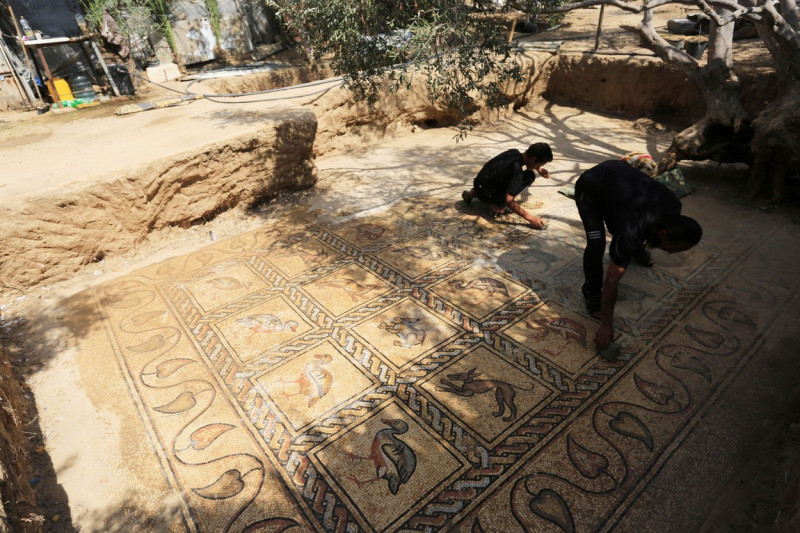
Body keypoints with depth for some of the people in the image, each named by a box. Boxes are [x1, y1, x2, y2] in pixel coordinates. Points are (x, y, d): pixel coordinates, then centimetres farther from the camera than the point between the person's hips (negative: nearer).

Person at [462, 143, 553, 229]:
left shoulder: (514, 152, -1)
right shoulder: (517, 171, -26)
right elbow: (509, 201, -29)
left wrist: (539, 169, 18)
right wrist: (530, 218, -26)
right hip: (487, 196, -8)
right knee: (529, 176, -11)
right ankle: (498, 206, -7)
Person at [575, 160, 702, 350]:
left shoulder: (674, 207, -20)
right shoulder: (632, 231, -39)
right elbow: (612, 280, -35)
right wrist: (606, 325, -29)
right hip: (589, 187, -7)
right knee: (596, 243, -22)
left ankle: (637, 250, 57)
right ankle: (592, 293, -1)